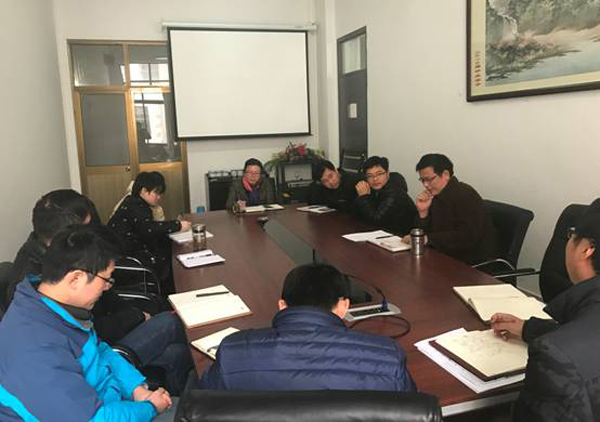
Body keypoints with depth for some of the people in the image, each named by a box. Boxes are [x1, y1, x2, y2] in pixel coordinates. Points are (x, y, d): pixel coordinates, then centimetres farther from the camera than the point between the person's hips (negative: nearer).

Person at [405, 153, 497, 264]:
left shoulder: (465, 196, -16)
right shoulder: (435, 196, 7)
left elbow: (467, 237, -24)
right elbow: (427, 233, 9)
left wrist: (428, 238, -24)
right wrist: (423, 212, -8)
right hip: (450, 257, 7)